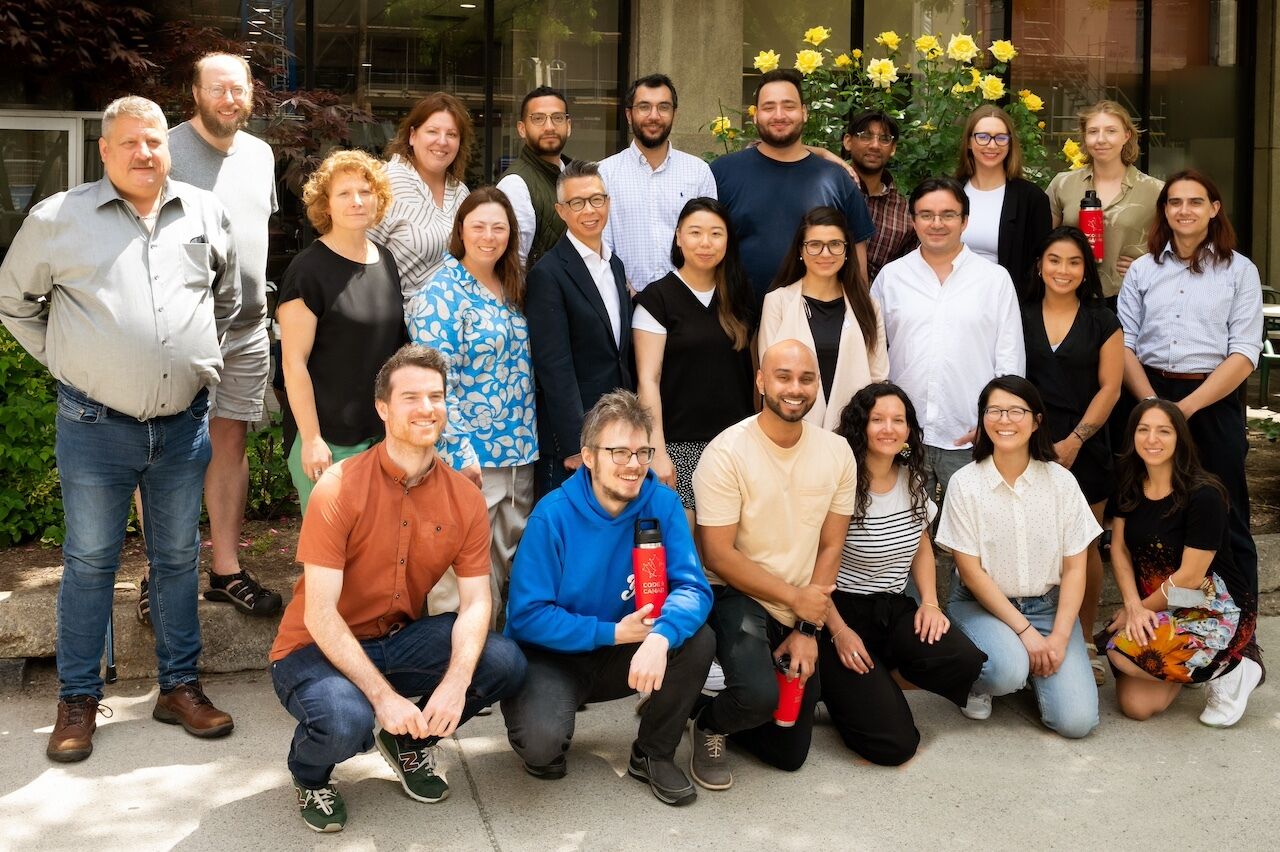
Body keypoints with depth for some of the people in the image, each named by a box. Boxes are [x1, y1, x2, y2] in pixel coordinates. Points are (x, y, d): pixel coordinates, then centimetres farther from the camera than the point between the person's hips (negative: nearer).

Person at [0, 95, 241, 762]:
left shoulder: (205, 214, 7)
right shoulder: (57, 218, -1)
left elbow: (228, 295, 22)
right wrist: (62, 358, 5)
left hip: (184, 424, 3)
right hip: (96, 426, -3)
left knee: (179, 559, 12)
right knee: (89, 562, 6)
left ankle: (179, 686, 24)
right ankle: (77, 700, 19)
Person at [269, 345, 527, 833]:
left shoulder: (465, 499, -6)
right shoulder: (339, 489, -19)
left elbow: (476, 602, -8)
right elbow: (319, 615, -21)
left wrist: (455, 683, -27)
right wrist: (383, 695, -29)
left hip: (400, 640, 4)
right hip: (319, 648, -4)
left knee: (505, 664, -18)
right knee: (346, 722, -36)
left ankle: (409, 741, 12)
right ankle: (309, 773, 6)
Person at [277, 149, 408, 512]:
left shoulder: (385, 260, 9)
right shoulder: (309, 270, -11)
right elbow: (294, 362, -13)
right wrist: (311, 439, -15)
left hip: (382, 432, 6)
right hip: (328, 439, -6)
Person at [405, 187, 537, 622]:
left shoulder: (511, 288, 11)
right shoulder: (441, 293, -11)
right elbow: (436, 379, -16)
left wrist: (528, 440, 15)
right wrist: (459, 452, -21)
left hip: (519, 452, 7)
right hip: (470, 455, -7)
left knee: (514, 559, 14)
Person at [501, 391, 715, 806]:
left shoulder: (662, 504, -10)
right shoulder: (553, 515, -18)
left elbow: (692, 587, -18)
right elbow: (527, 616, -18)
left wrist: (660, 636, -40)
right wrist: (612, 633, -24)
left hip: (623, 657, 4)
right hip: (554, 655, -3)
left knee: (697, 640, -23)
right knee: (541, 742, -31)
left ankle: (654, 754, 2)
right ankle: (546, 743, 10)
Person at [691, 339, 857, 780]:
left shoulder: (837, 451, -3)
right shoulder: (727, 453, -17)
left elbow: (830, 547, 0)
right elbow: (719, 555, -17)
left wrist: (807, 628, -7)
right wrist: (796, 597, -16)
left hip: (803, 610, 5)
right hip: (737, 598, -5)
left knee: (790, 755, 10)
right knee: (760, 695, -34)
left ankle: (732, 702, 38)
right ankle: (709, 724, 1)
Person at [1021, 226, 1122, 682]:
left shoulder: (1102, 322, 5)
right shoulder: (1020, 315, 8)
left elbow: (1109, 388, 1)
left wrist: (1074, 441, -8)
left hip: (1084, 446, 0)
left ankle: (1085, 643, 17)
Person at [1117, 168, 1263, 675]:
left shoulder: (1239, 271, 2)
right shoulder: (1143, 270, 9)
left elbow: (1244, 355, -6)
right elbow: (1124, 345, 4)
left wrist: (1187, 407, -14)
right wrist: (1152, 404, -10)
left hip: (1214, 401, -2)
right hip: (1151, 399, 2)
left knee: (1226, 521, 0)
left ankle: (1242, 636, 9)